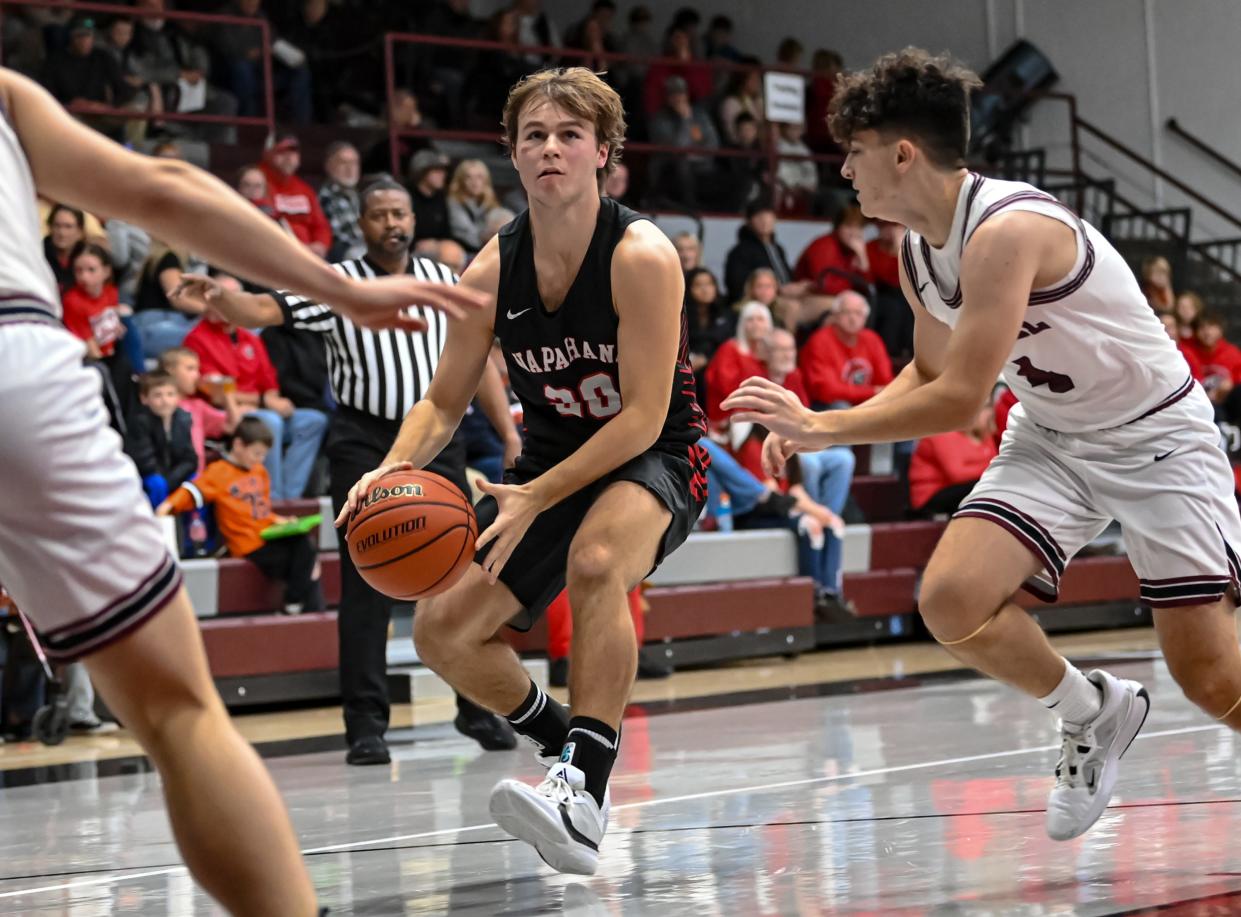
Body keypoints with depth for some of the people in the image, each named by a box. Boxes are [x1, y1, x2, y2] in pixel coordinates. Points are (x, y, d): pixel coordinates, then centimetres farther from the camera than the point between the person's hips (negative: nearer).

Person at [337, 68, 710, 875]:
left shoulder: (641, 256, -21)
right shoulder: (493, 271, -7)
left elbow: (643, 417, -23)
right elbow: (444, 403, 3)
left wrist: (536, 499, -30)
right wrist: (396, 468, -19)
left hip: (656, 460, -6)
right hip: (554, 461, 6)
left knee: (595, 563, -39)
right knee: (443, 632, -4)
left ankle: (585, 794, -40)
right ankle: (570, 745, 21)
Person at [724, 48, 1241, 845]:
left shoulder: (1007, 229, -28)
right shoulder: (918, 255, 0)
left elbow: (960, 400, -30)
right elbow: (930, 374, 15)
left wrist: (822, 427, -23)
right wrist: (821, 428, 0)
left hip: (1155, 436, -7)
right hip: (1050, 441, 7)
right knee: (952, 599, -16)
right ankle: (1092, 713, 8)